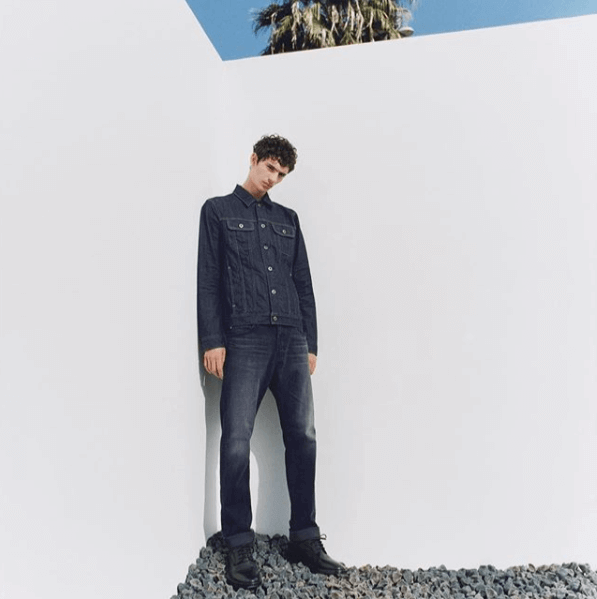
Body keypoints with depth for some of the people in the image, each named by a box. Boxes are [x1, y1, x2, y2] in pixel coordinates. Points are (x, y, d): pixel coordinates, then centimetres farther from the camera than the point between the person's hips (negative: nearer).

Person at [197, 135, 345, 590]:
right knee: (237, 440, -6)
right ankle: (240, 546, 10)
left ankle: (304, 537, 17)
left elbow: (304, 284, 17)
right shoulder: (218, 211, 11)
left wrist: (311, 343, 10)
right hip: (244, 341, -3)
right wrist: (212, 341, -7)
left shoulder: (288, 219, 21)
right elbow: (208, 279, 2)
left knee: (303, 437, 3)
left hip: (293, 340, 4)